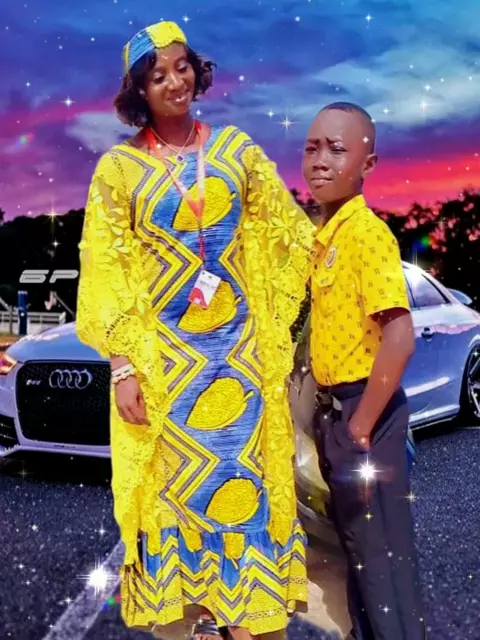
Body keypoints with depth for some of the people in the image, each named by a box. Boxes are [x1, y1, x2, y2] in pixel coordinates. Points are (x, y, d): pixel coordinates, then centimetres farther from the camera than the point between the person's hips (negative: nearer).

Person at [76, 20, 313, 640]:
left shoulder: (235, 148, 5)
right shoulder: (119, 166, -1)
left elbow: (286, 235, 8)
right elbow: (106, 271, -3)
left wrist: (273, 328, 4)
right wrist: (122, 365, -10)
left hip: (239, 350, 2)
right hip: (162, 355, -2)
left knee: (243, 475, 6)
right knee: (174, 480, 6)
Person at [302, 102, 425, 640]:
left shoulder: (366, 233, -16)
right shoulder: (324, 233, 9)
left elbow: (399, 341, -24)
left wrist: (360, 428, -18)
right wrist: (330, 417, 10)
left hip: (363, 407, -9)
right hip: (334, 408, 9)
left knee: (383, 551, 1)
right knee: (355, 544, 19)